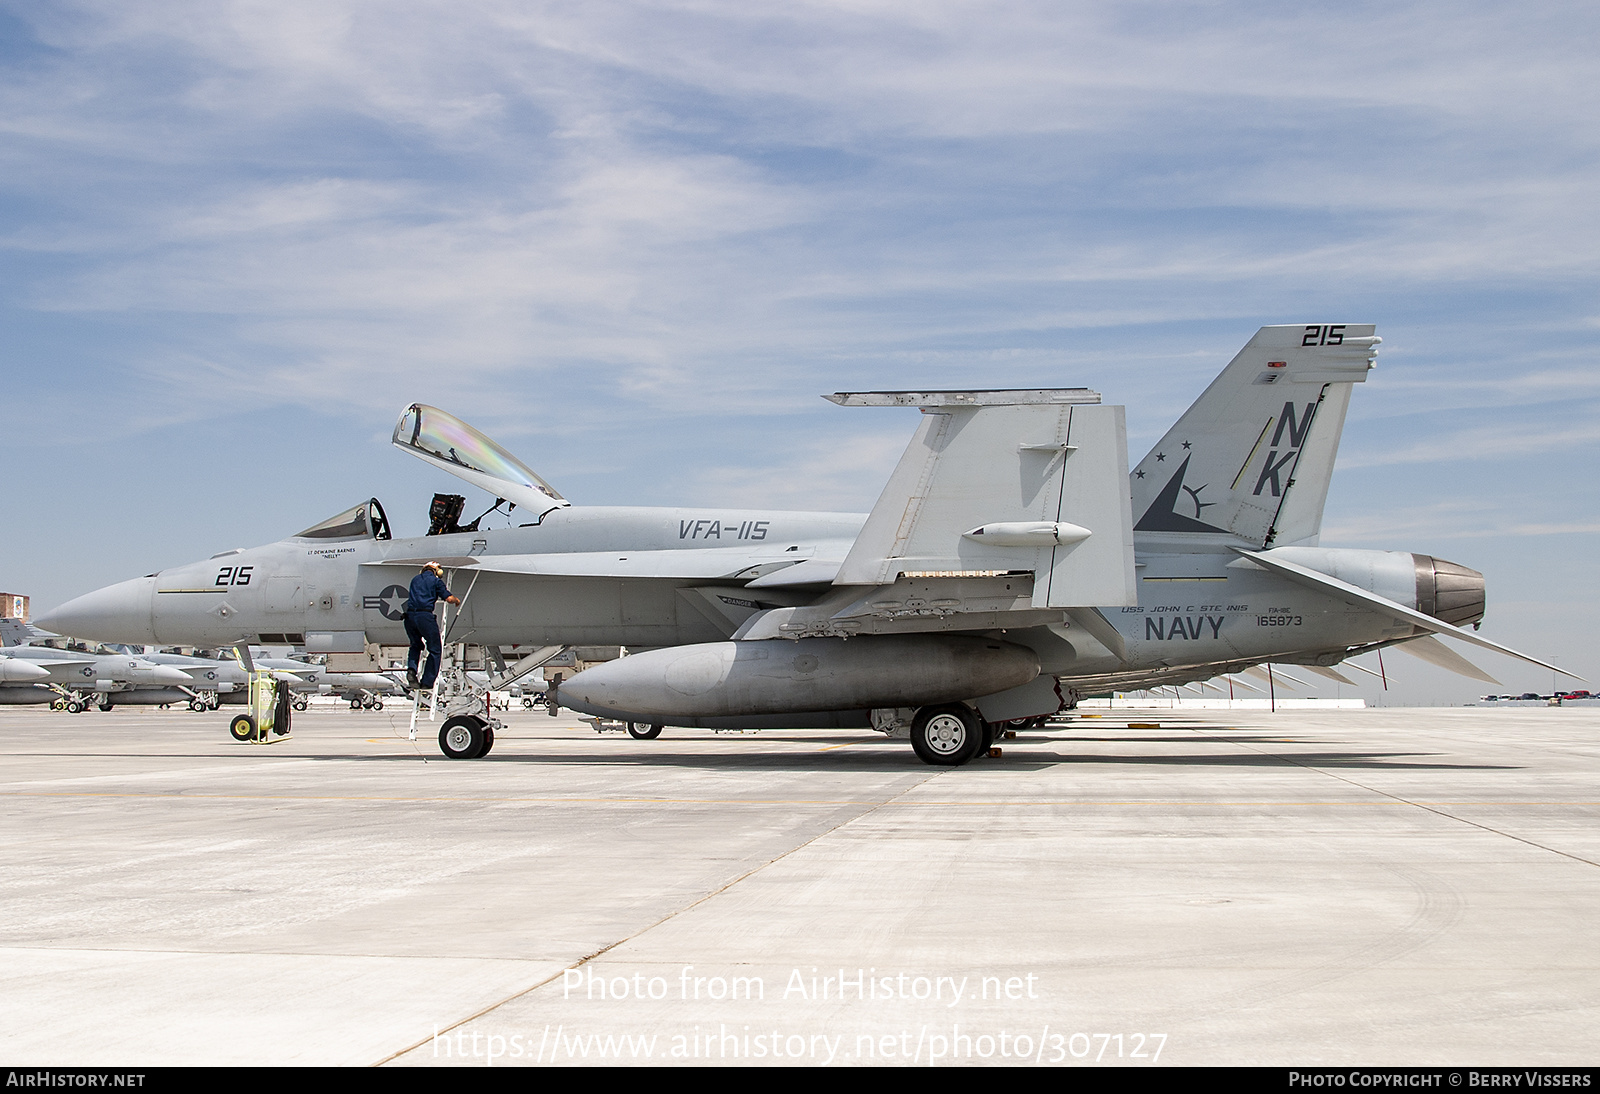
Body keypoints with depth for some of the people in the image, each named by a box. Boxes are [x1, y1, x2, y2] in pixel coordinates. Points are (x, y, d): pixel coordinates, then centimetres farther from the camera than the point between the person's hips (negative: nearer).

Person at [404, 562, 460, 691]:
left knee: (416, 645, 28)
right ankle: (427, 682, 6)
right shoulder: (436, 580, 5)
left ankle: (411, 669, 4)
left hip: (410, 615, 5)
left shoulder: (415, 579, 22)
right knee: (435, 650, 8)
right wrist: (457, 601, 22)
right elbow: (449, 599, -1)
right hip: (425, 616, -5)